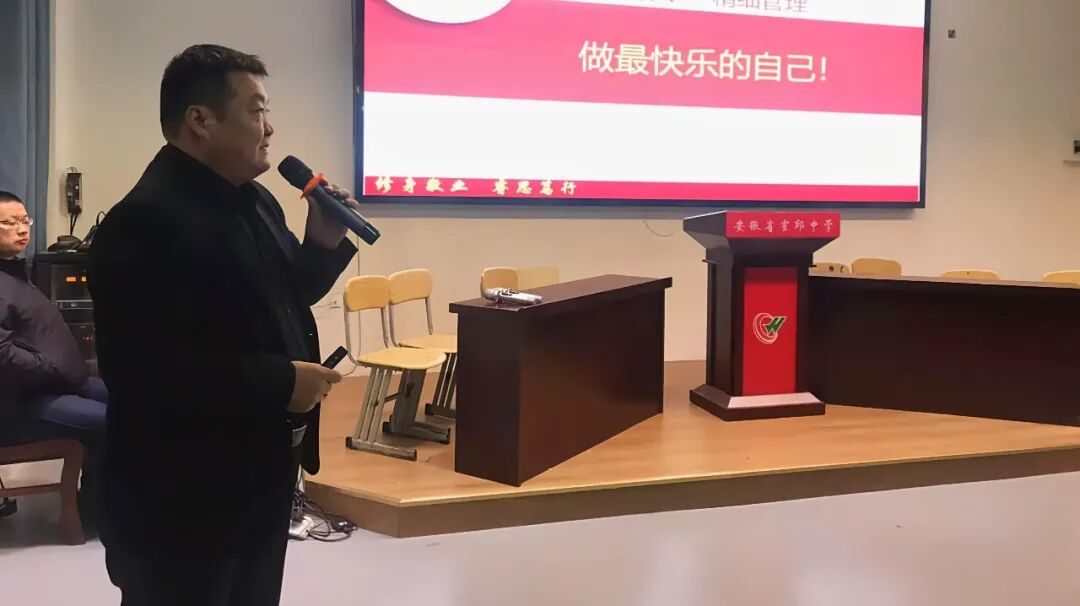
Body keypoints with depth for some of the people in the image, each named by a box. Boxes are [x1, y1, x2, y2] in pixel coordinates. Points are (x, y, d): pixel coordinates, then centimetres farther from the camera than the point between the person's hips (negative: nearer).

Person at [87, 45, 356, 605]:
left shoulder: (254, 201, 9)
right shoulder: (145, 221, -22)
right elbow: (144, 368, -30)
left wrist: (323, 245, 2)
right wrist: (280, 382, -26)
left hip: (261, 471, 9)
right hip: (182, 498, -9)